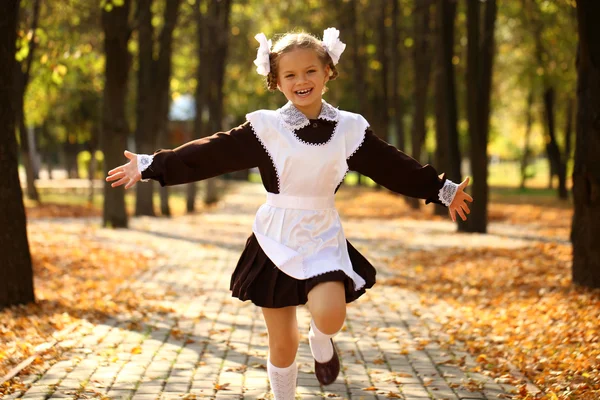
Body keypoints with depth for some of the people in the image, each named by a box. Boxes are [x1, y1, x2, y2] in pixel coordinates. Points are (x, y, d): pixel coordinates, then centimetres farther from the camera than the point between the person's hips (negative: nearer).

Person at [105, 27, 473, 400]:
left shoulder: (349, 128, -1)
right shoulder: (266, 127, -6)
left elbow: (393, 166, 7)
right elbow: (209, 154, -6)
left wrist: (443, 190, 13)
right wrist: (151, 166, -9)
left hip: (323, 239, 1)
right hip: (276, 242, 0)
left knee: (330, 316, -25)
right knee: (283, 347, 4)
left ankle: (320, 340, 12)